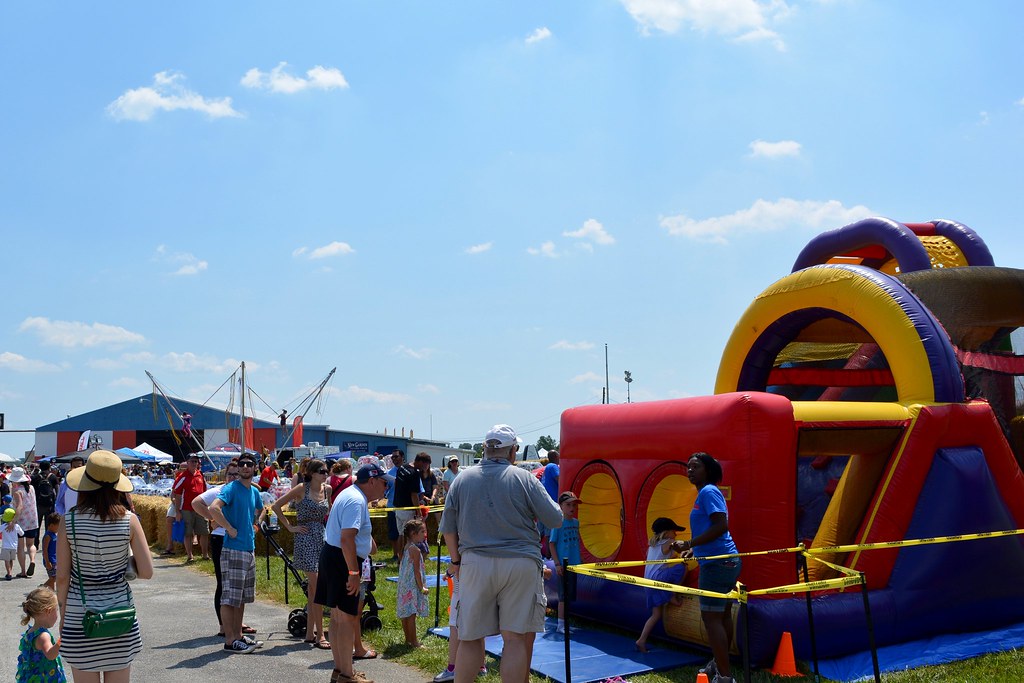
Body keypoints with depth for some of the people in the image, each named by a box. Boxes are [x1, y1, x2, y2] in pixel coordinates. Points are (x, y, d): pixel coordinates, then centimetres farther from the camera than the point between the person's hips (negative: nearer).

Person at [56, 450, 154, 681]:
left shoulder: (69, 522, -8)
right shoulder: (129, 520, -8)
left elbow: (62, 577, -4)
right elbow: (146, 572, -7)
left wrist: (63, 614, 9)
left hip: (79, 616, 0)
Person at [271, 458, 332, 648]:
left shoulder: (327, 489, 8)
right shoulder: (302, 489, -8)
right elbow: (276, 506, -4)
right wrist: (290, 527, -6)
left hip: (322, 538, 6)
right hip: (305, 539, -6)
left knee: (312, 589, 11)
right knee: (317, 588, -10)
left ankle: (310, 633, 19)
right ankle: (320, 636, -7)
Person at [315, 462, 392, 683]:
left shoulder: (352, 495, 15)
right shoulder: (356, 501, -19)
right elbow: (347, 538, -27)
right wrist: (353, 573, -27)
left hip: (332, 557, 11)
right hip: (341, 560, -11)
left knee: (338, 617, 16)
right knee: (347, 619, -5)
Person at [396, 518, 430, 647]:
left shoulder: (406, 548, 10)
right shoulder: (416, 550, -16)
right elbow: (416, 571, -17)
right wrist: (422, 588, -12)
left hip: (404, 585, 9)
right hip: (413, 585, -9)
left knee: (405, 614, 13)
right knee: (411, 614, -4)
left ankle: (408, 639, 22)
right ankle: (414, 641, 1)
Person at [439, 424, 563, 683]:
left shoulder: (462, 479, 4)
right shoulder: (524, 479, -5)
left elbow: (448, 528, 8)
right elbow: (555, 519, 0)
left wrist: (456, 560, 22)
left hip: (476, 564, 3)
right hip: (520, 563, -2)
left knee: (470, 637, 11)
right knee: (516, 639, 3)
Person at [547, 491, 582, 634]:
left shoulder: (576, 522, 7)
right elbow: (551, 544, -8)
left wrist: (580, 560, 12)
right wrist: (557, 563, -12)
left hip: (575, 564, 6)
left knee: (571, 595, 11)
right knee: (564, 595, -2)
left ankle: (565, 622, 22)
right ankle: (561, 625, 6)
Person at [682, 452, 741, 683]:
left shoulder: (708, 492, -13)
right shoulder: (705, 493, 17)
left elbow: (721, 525, -24)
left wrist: (690, 543, -22)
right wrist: (694, 550, 20)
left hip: (717, 563, -11)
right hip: (725, 560, 11)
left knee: (711, 618, -8)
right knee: (723, 615, 18)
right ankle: (720, 663, 30)